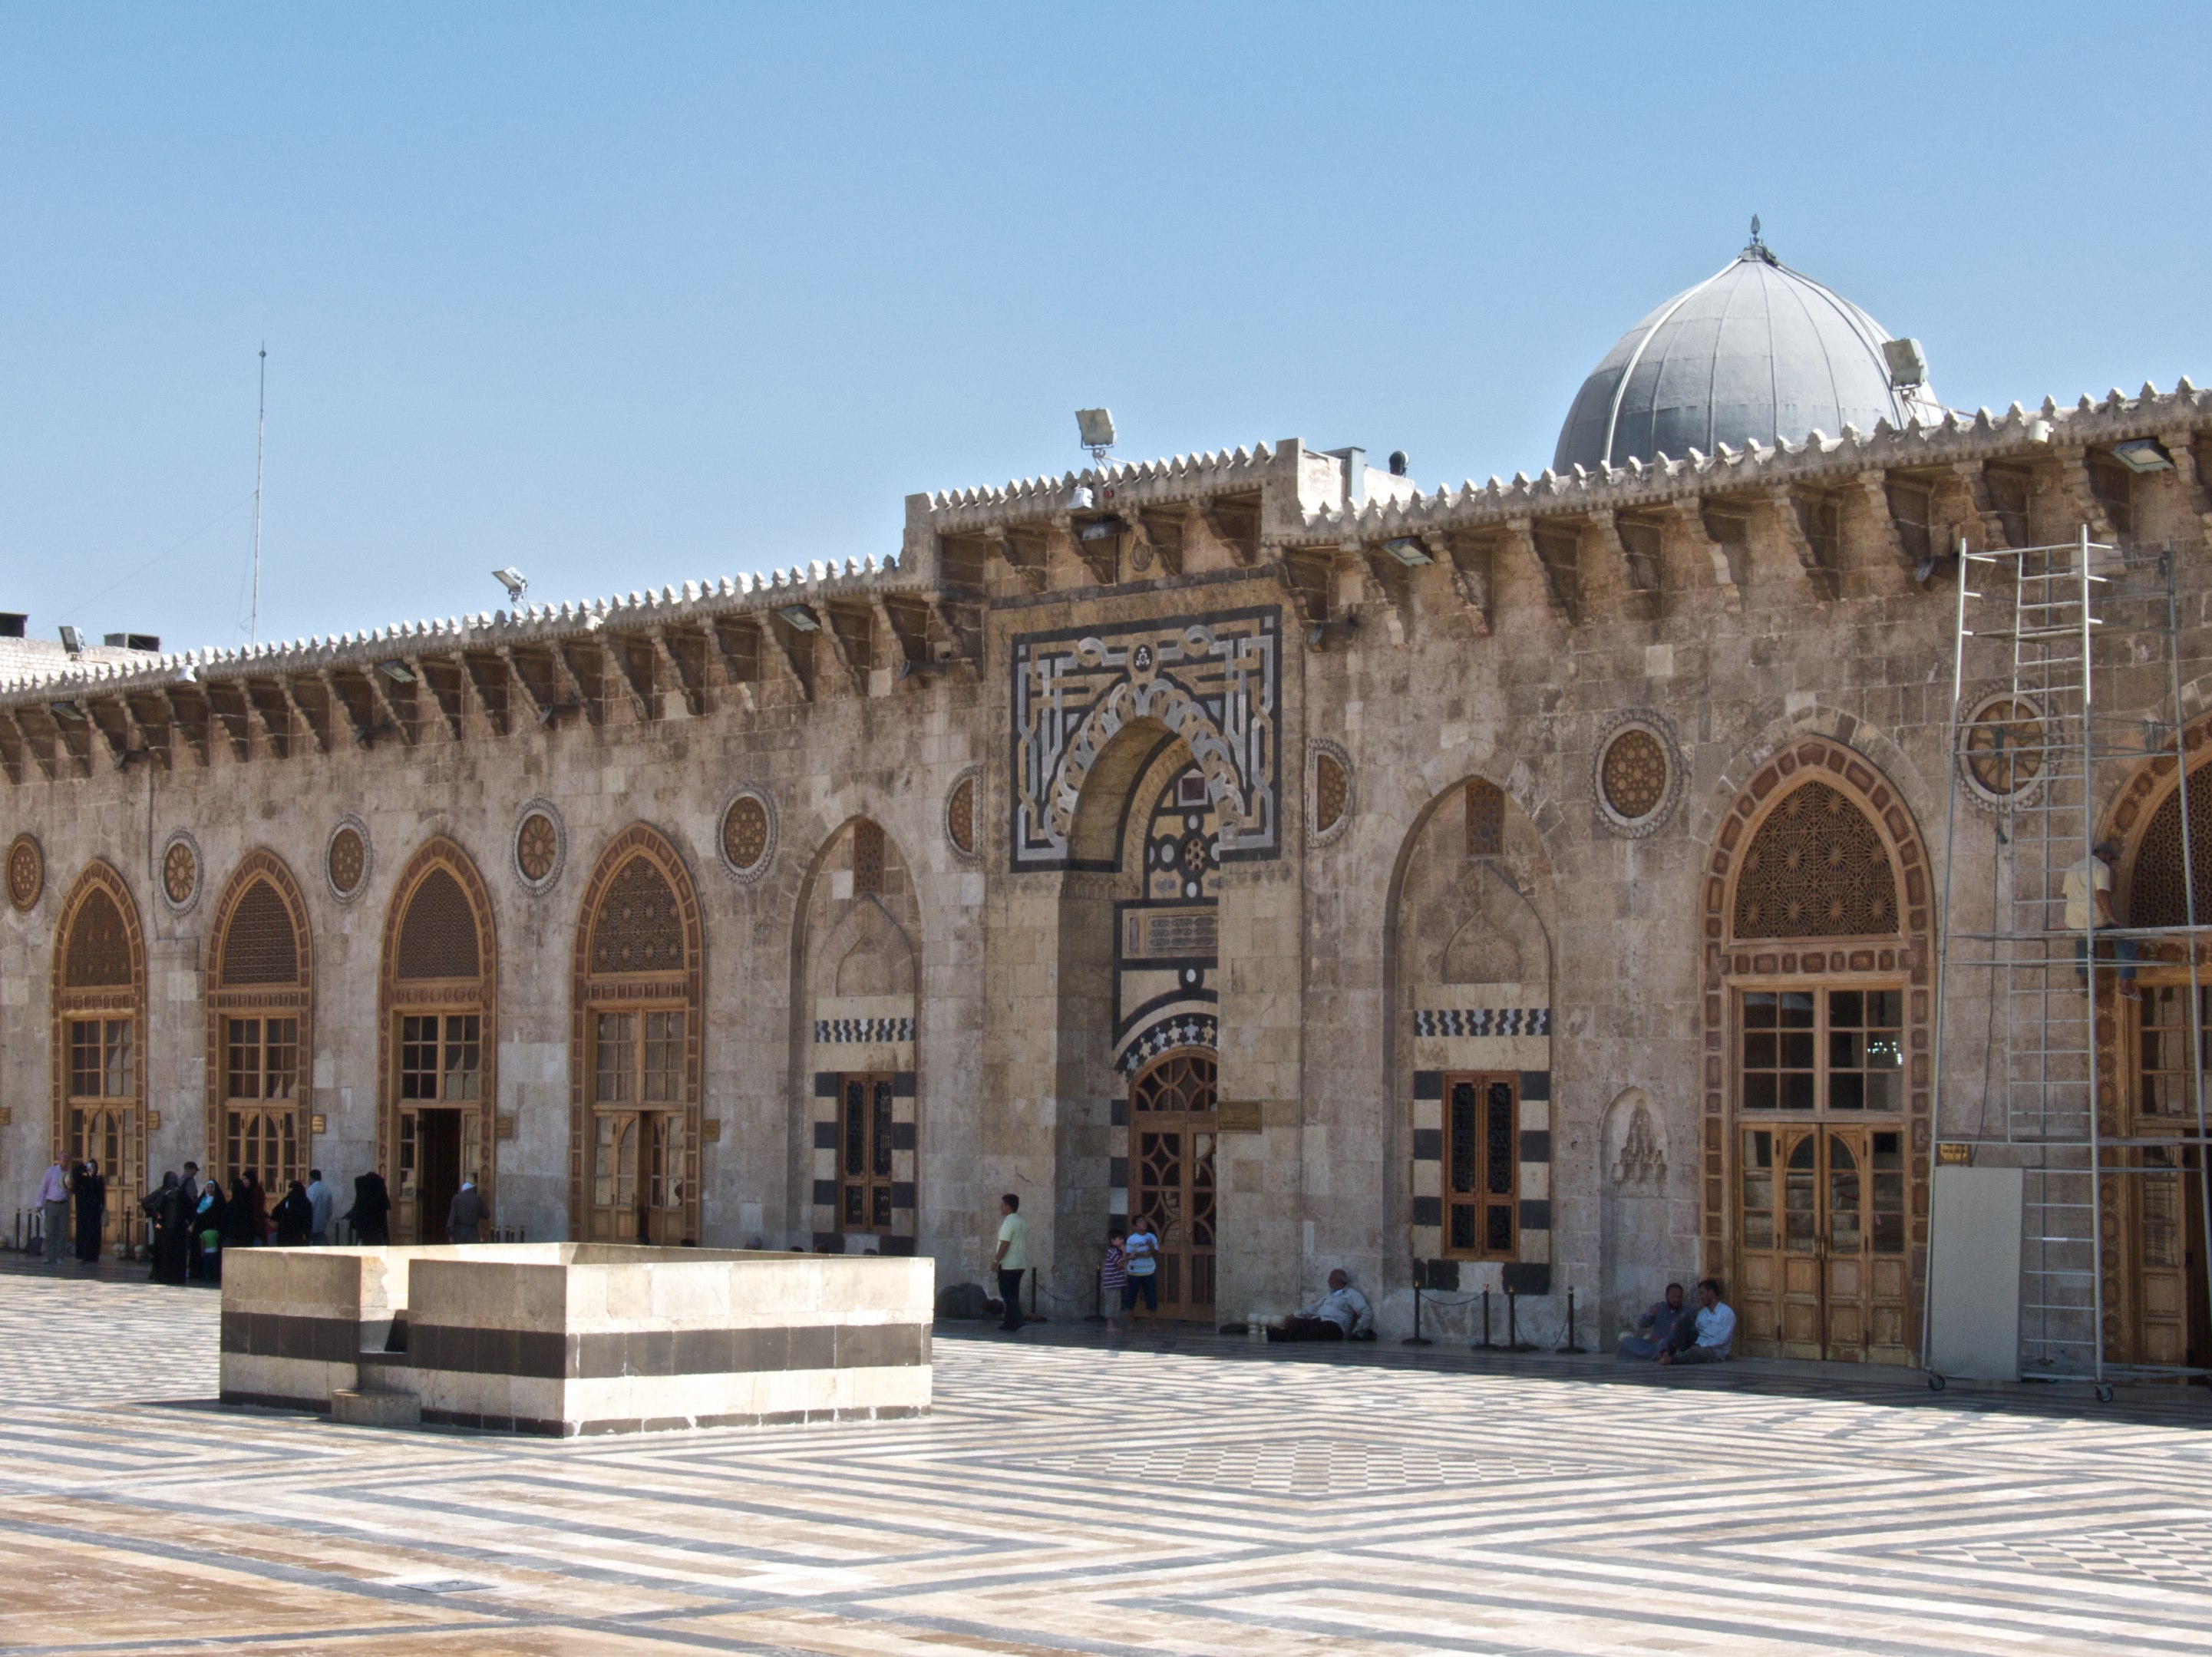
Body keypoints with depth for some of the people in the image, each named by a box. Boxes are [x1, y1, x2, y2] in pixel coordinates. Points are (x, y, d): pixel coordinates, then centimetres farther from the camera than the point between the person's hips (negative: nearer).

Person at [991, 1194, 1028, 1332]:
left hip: (1008, 1264, -9)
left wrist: (996, 1260, -15)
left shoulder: (1009, 1223, -16)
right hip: (1021, 1264, 9)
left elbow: (1005, 1244, -21)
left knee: (1007, 1294, -5)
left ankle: (1017, 1319, -17)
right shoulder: (1023, 1222, 12)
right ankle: (1010, 1323, 13)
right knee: (1013, 1293, 12)